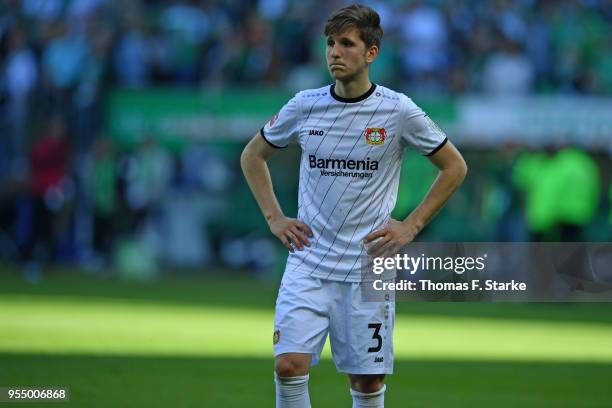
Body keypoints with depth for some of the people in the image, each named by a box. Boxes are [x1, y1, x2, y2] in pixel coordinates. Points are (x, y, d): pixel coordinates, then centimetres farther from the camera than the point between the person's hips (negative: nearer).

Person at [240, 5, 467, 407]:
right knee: (290, 365, -14)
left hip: (368, 267, -1)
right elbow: (253, 155, 18)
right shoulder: (304, 106, 1)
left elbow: (454, 167, 7)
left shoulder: (398, 111, -4)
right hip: (308, 263, 1)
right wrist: (274, 218, 7)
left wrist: (411, 226, 0)